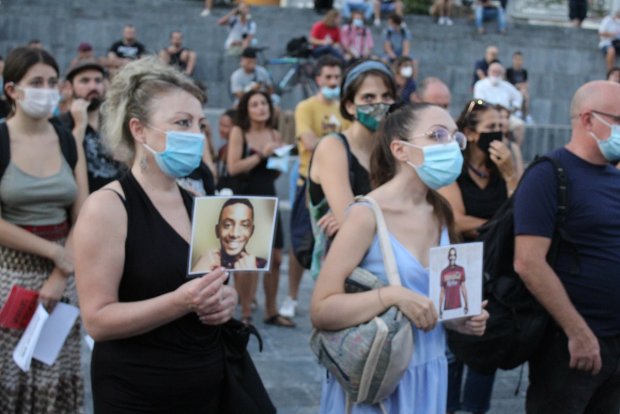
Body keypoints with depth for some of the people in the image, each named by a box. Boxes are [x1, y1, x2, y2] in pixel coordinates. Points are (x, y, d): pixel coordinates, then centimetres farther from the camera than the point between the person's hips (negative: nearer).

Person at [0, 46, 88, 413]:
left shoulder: (69, 142, 5)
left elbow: (82, 218, 3)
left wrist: (60, 275, -8)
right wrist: (54, 252, -12)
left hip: (63, 272, 3)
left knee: (58, 374, 8)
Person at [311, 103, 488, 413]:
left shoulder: (440, 214, 4)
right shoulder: (367, 214, -16)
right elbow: (321, 311, -19)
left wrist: (460, 320, 0)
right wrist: (392, 295, -28)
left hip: (428, 377, 6)